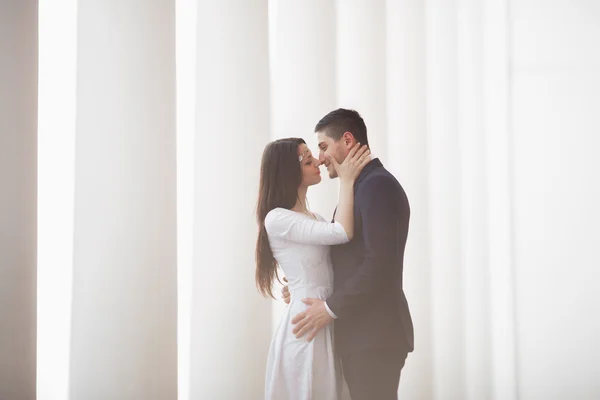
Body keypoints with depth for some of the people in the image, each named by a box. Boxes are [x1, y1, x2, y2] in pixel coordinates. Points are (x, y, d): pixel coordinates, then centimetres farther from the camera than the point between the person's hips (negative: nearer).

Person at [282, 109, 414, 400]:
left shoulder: (377, 185, -13)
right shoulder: (364, 185, 18)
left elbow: (379, 263, -22)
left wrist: (330, 308, -16)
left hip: (375, 334, -10)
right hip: (363, 332, 10)